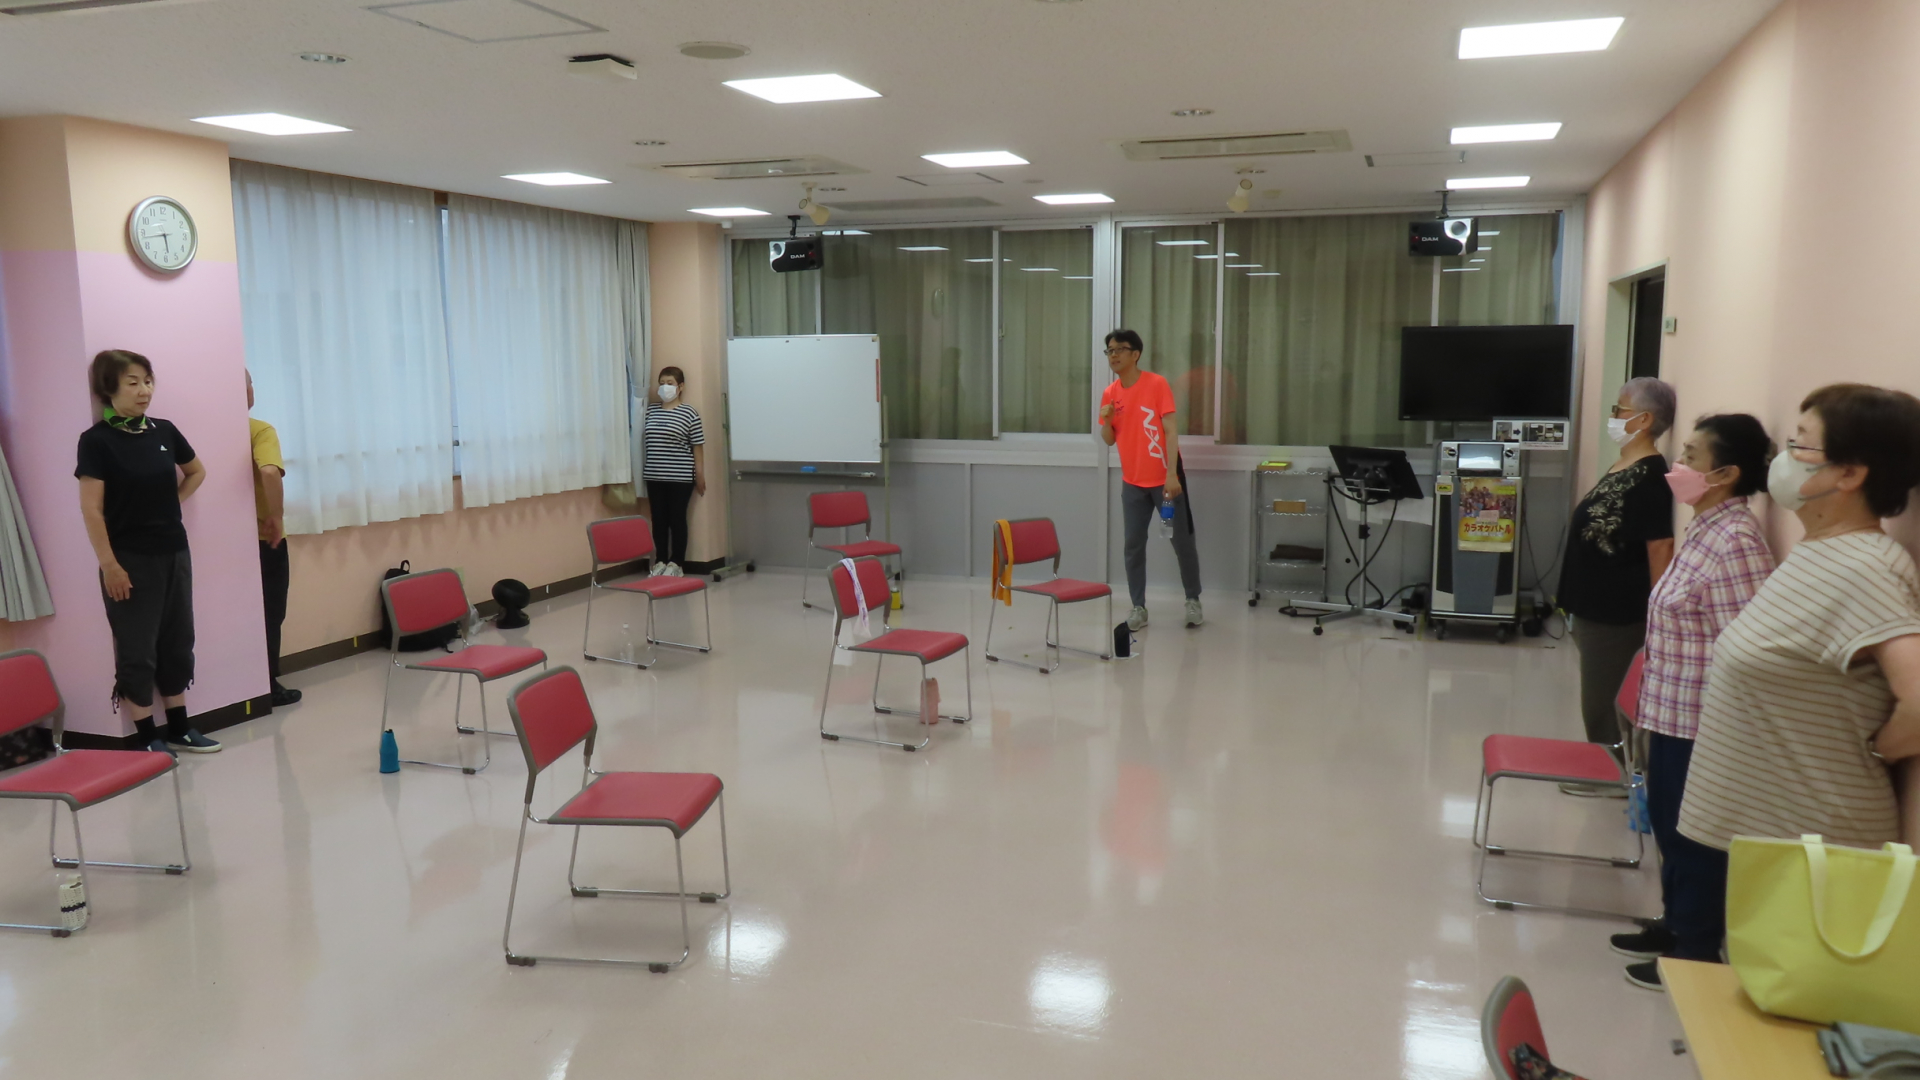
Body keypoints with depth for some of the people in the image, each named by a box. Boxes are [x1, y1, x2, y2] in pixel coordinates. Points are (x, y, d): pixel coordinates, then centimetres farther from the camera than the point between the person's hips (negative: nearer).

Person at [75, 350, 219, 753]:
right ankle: (148, 737, 10)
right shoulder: (96, 440, -11)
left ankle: (180, 729, 24)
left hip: (174, 553, 6)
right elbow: (92, 509, -13)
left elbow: (196, 472, 22)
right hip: (131, 560, -6)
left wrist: (173, 503, 8)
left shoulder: (164, 431, 4)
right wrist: (108, 564, -16)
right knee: (137, 650, 1)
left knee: (178, 642, 13)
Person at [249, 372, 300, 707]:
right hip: (263, 537, -5)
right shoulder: (260, 430, -13)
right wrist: (277, 516, -19)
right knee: (269, 615, 5)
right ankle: (268, 688, 9)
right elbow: (269, 472, -30)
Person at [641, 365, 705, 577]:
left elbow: (698, 447, -3)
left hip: (680, 477, -4)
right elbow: (644, 441, 15)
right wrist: (643, 471, 10)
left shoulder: (689, 413, -4)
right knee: (659, 519, 8)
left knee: (677, 519, 2)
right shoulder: (651, 410, 8)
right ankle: (660, 561, 16)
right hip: (654, 476, 4)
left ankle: (675, 563, 8)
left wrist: (700, 476, -5)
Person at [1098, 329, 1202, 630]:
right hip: (1133, 482, 4)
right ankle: (1138, 607, 10)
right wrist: (1106, 421, -11)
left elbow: (1171, 431, -14)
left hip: (1165, 479, -4)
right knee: (1133, 545, 3)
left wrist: (1171, 474, -21)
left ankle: (1193, 600, 18)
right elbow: (1109, 440, 11)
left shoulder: (1157, 384, -10)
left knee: (1182, 542, 4)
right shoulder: (1110, 393, 4)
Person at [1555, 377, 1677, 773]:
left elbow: (1660, 549, -22)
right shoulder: (1622, 467, 10)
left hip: (1618, 612, -9)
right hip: (1598, 606, 9)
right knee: (1599, 697, 18)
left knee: (1602, 700, 3)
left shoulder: (1651, 476, -19)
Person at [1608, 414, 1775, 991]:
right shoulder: (1705, 528, 7)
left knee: (1692, 837, 6)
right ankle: (1675, 926, 39)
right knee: (1668, 825, 22)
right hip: (1672, 712, 9)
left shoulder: (1735, 543, -23)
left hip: (1701, 722, -9)